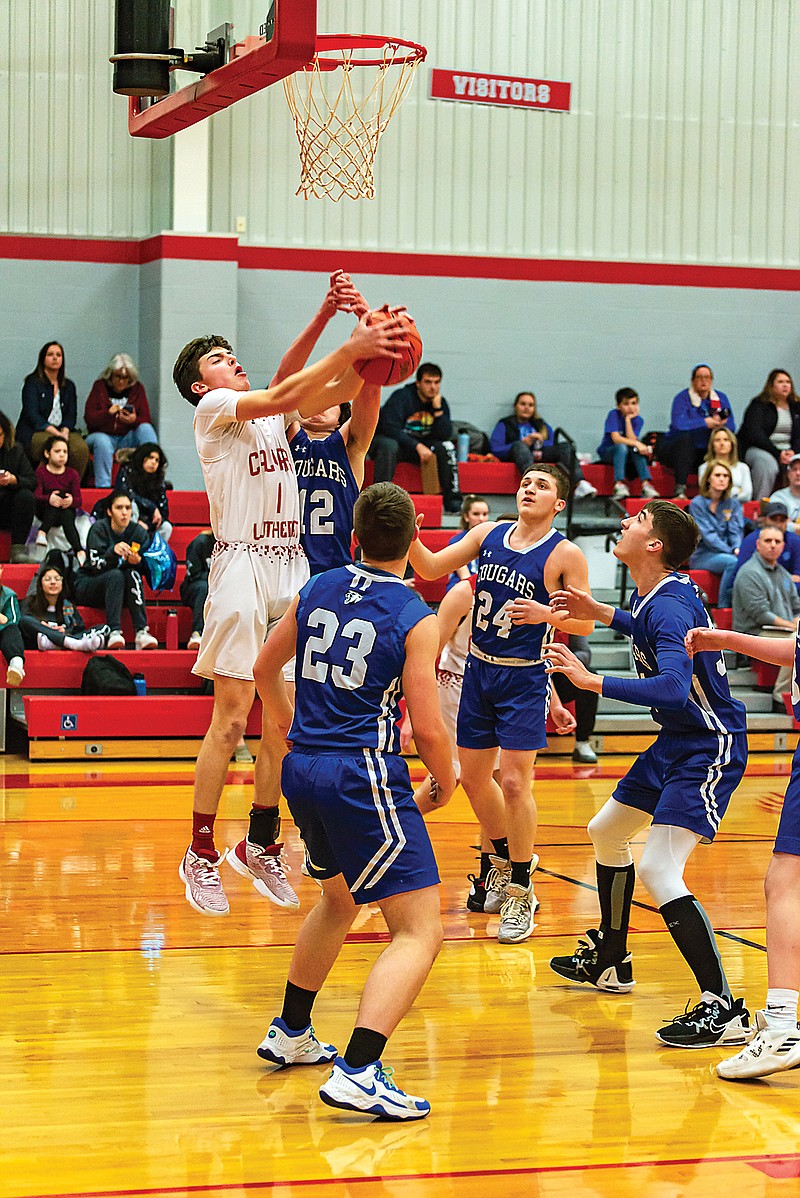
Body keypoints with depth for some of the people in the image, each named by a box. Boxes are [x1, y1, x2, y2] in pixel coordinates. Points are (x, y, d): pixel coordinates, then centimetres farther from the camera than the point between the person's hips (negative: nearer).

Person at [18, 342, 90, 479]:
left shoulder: (68, 385, 20)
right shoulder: (33, 382, 4)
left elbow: (71, 415, 12)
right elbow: (32, 414, -8)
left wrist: (65, 431, -12)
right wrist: (55, 433, -20)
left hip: (63, 431, 4)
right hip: (34, 433, -4)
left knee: (81, 448, -30)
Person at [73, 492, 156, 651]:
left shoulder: (138, 532, -4)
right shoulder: (99, 528, -12)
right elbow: (96, 567, -20)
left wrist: (136, 562, -28)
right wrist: (113, 552, -39)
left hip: (122, 590, 3)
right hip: (87, 587, -3)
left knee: (132, 574, -28)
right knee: (116, 575, -32)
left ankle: (141, 632, -38)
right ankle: (114, 632, -43)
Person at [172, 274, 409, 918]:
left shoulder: (275, 415, 19)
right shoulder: (213, 408, 0)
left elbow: (342, 391, 7)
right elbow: (280, 395, -17)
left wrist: (367, 342, -9)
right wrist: (350, 347, -21)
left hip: (292, 568, 7)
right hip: (242, 567, -7)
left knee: (282, 722, 7)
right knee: (231, 718, -8)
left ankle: (261, 844, 19)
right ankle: (201, 852, 0)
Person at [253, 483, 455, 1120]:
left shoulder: (316, 590, 8)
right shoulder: (417, 619, -10)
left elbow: (266, 670, 21)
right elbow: (428, 729, -12)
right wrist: (446, 781, 9)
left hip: (302, 769, 7)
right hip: (364, 779, -7)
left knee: (339, 899, 31)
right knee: (421, 931, -6)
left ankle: (290, 1034, 41)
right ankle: (358, 1073, -22)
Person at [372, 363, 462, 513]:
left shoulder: (440, 402, 0)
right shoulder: (402, 396, -17)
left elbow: (445, 435, -9)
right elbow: (391, 428, -25)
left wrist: (438, 409, -20)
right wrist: (418, 446, -30)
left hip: (420, 446, 5)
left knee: (447, 447, -18)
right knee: (389, 445, -39)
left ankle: (452, 500, -14)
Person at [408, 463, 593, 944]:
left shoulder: (566, 555, -10)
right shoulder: (490, 534, 3)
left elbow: (586, 622, -7)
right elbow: (432, 567, 3)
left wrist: (546, 613, -25)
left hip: (524, 678, -5)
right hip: (478, 669, 6)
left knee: (513, 782, -11)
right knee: (474, 777, 12)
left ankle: (521, 891, 3)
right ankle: (507, 860, 36)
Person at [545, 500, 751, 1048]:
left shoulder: (670, 605, -25)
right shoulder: (655, 593, 5)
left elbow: (674, 686, -39)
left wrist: (593, 681, -38)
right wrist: (600, 613, 20)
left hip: (710, 748, -11)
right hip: (678, 741, 11)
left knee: (658, 869, -22)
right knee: (607, 832, 24)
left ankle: (724, 1009, -22)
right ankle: (610, 961, 42)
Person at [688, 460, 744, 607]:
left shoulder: (734, 505, 15)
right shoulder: (697, 504, 0)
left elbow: (736, 531, 4)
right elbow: (708, 535, -9)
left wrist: (737, 548, -19)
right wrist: (731, 551, -19)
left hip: (728, 552, 4)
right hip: (702, 555, -4)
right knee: (733, 562, -34)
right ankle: (724, 606, -28)